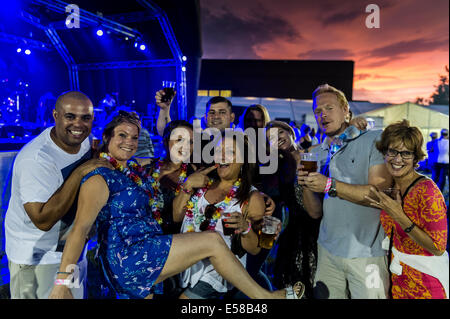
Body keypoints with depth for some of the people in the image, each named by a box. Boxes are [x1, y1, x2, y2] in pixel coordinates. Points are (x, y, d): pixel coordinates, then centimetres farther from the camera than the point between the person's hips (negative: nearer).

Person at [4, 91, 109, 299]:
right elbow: (43, 220, -33)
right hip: (36, 255, -7)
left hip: (73, 246, 8)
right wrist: (79, 173, -34)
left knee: (74, 294, 23)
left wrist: (101, 157, -10)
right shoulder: (35, 159, -29)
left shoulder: (83, 141, -5)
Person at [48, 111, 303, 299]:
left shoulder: (135, 171, 15)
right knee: (212, 241, -11)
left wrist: (189, 185, 1)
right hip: (127, 254, -8)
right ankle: (266, 297, 3)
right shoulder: (100, 179, -9)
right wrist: (62, 282, -28)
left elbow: (172, 215, 14)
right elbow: (80, 229, -20)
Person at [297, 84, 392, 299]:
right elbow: (315, 212, 7)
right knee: (325, 296, 14)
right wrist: (306, 185, -12)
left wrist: (330, 185, -22)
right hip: (328, 250, 4)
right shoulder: (317, 154, 8)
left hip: (367, 253, -4)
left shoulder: (374, 140, -6)